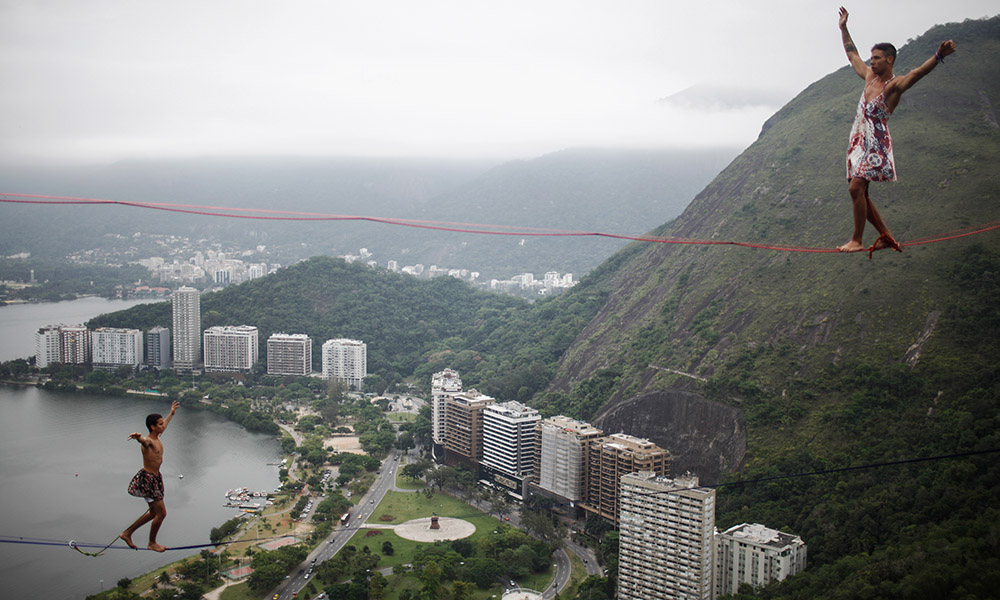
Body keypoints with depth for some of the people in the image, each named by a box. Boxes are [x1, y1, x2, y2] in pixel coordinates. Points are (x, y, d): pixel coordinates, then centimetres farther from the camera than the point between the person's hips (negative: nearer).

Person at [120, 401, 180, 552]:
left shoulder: (157, 438, 7)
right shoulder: (148, 441, -20)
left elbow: (164, 425, 29)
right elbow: (143, 440, -47)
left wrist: (171, 413, 45)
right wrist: (138, 437, -71)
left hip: (155, 477, 10)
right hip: (147, 479, -10)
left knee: (154, 512, 19)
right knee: (161, 513, -3)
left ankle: (127, 533, 30)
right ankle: (152, 543, 16)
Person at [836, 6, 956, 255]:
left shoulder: (894, 85, -8)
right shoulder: (869, 76, 14)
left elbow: (918, 72, -27)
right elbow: (852, 54, 28)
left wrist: (938, 56, -45)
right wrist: (843, 28, 32)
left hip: (876, 143, -8)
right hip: (858, 140, 8)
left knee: (856, 187, -19)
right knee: (859, 192, 5)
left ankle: (857, 240, -14)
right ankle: (886, 235, 14)